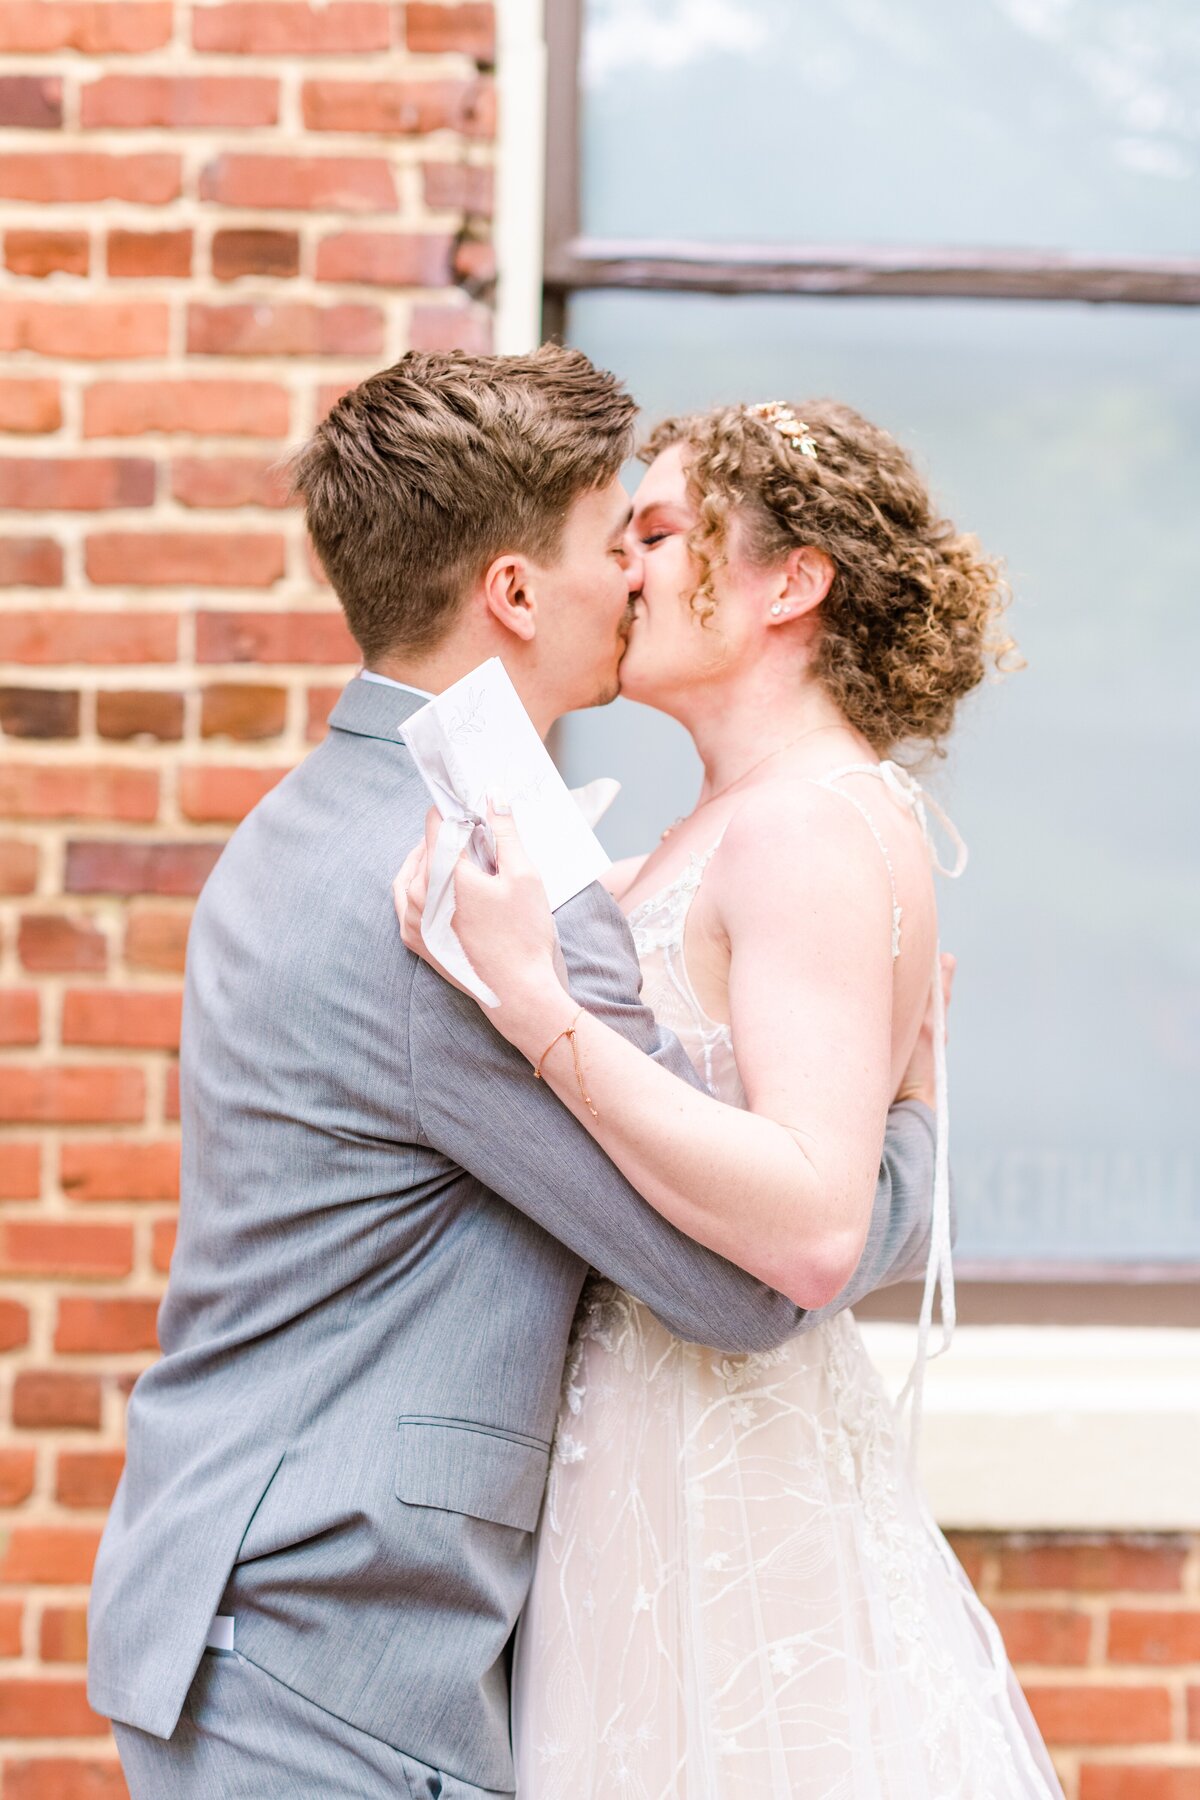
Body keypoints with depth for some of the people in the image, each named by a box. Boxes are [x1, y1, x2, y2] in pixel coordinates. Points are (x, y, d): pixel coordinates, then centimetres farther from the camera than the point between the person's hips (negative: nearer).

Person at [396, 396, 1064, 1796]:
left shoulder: (811, 827, -16)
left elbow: (814, 1231, -27)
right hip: (650, 1449, 9)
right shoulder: (726, 832, 13)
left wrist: (533, 999, -31)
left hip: (726, 1467, -9)